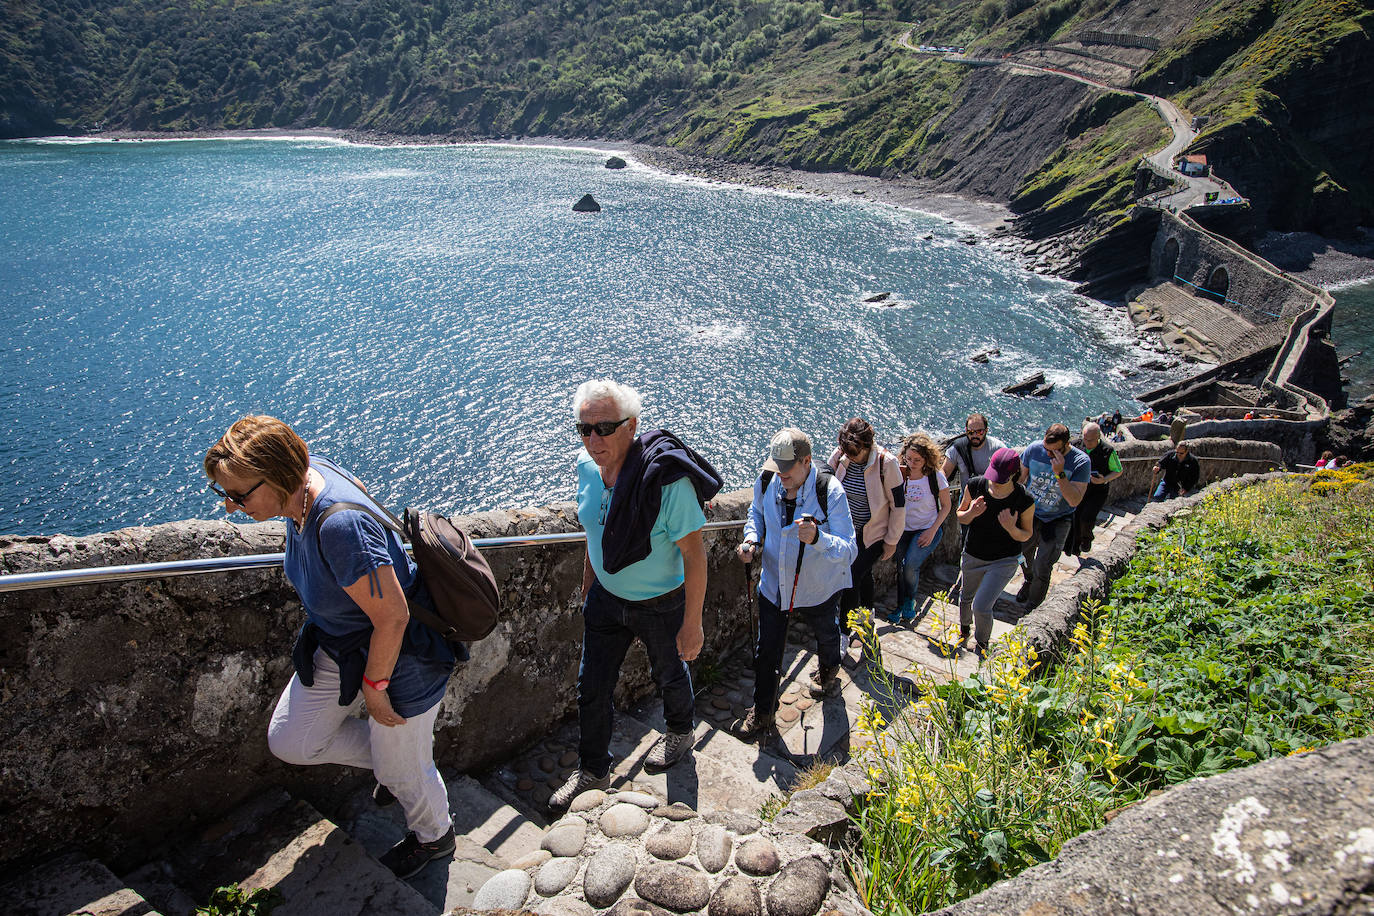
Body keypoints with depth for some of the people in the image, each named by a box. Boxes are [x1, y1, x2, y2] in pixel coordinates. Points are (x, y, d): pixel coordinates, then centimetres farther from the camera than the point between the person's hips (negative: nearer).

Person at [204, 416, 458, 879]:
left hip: (399, 655, -9)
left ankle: (434, 837, 46)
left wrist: (373, 686, -17)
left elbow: (391, 618, -33)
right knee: (290, 740, 15)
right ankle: (390, 759, 37)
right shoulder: (307, 474, -13)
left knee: (403, 770, 14)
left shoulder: (341, 526, -39)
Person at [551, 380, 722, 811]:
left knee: (669, 674, 22)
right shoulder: (587, 465, -12)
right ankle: (593, 771, 36)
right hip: (606, 597, 5)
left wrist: (692, 624, -20)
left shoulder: (667, 479, -32)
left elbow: (694, 554, -24)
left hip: (661, 605, -5)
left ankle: (680, 733, 54)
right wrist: (587, 588, 15)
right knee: (591, 686, 13)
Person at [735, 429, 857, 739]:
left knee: (827, 638, 28)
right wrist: (752, 540, -11)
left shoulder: (829, 491, -28)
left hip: (818, 589, -2)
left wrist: (818, 538, -50)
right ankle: (762, 713, 31)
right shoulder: (766, 482, -16)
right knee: (766, 652, 8)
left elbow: (849, 551, -31)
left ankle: (827, 675, 62)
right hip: (774, 585, 2)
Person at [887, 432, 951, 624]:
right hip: (904, 528, 3)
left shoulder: (936, 476, -9)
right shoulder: (901, 474, -3)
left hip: (928, 529, -3)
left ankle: (910, 602, 8)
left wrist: (932, 531, -9)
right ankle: (900, 605, 13)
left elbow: (946, 506, -1)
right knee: (898, 566, -10)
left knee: (911, 565, -20)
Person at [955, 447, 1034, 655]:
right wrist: (971, 513, -25)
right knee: (966, 598, 22)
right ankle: (964, 630, 55)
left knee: (981, 607, -10)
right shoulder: (975, 486, -17)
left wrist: (1011, 529, -29)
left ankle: (981, 643, 22)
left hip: (1004, 561, -3)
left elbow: (1026, 535, -7)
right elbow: (960, 516, -1)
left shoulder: (1024, 500, -21)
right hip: (972, 556, 3)